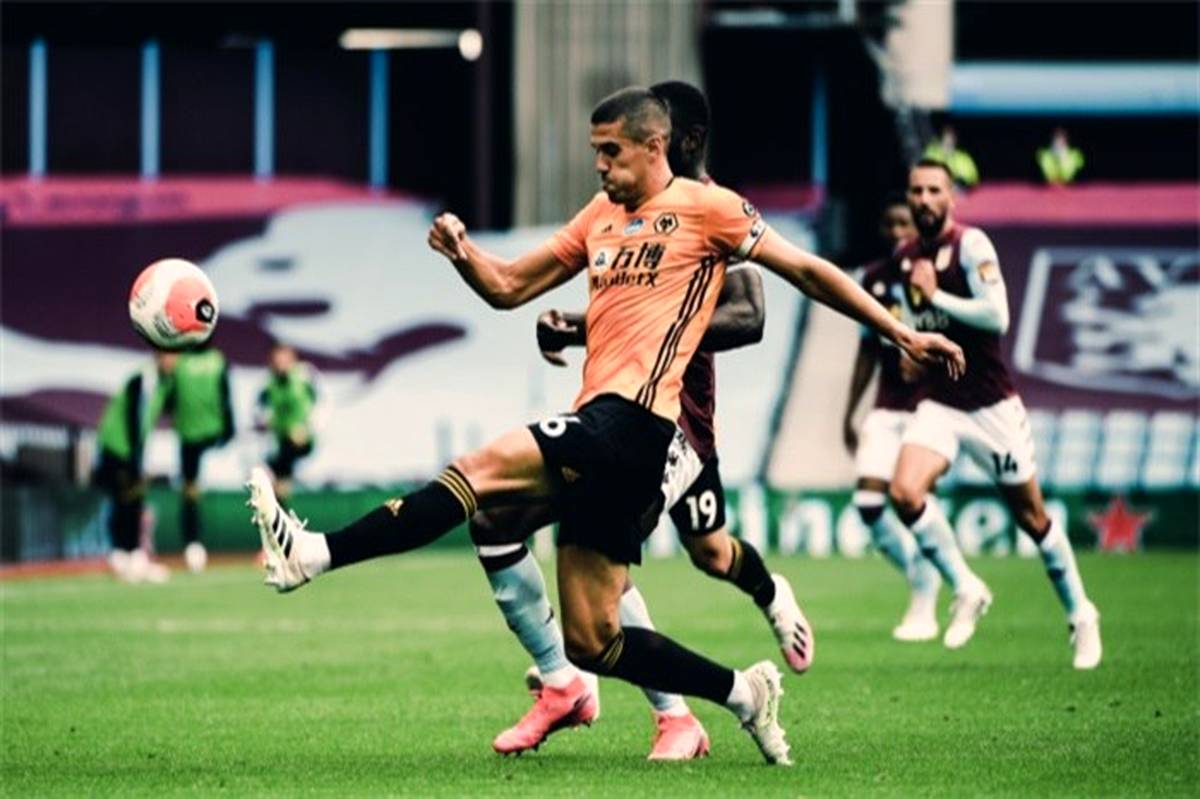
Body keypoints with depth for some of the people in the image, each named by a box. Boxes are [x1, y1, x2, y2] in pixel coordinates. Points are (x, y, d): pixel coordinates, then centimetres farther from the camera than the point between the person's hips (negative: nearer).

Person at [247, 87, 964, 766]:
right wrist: (463, 252, 3)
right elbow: (508, 287, 25)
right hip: (600, 430, 9)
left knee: (477, 471, -25)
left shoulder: (706, 207, 3)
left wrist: (902, 333, 6)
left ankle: (315, 555, -33)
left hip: (631, 422, -9)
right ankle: (743, 692, 16)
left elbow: (807, 270, 7)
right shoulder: (601, 217, 24)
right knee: (591, 641, 7)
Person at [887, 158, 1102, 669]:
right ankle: (965, 589, -2)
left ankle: (1080, 614, 23)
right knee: (904, 492, -20)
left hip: (991, 405, -5)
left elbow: (997, 317, -23)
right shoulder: (905, 257, 9)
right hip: (939, 404, 5)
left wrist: (936, 296, -20)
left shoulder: (971, 245, -12)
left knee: (1030, 515, 5)